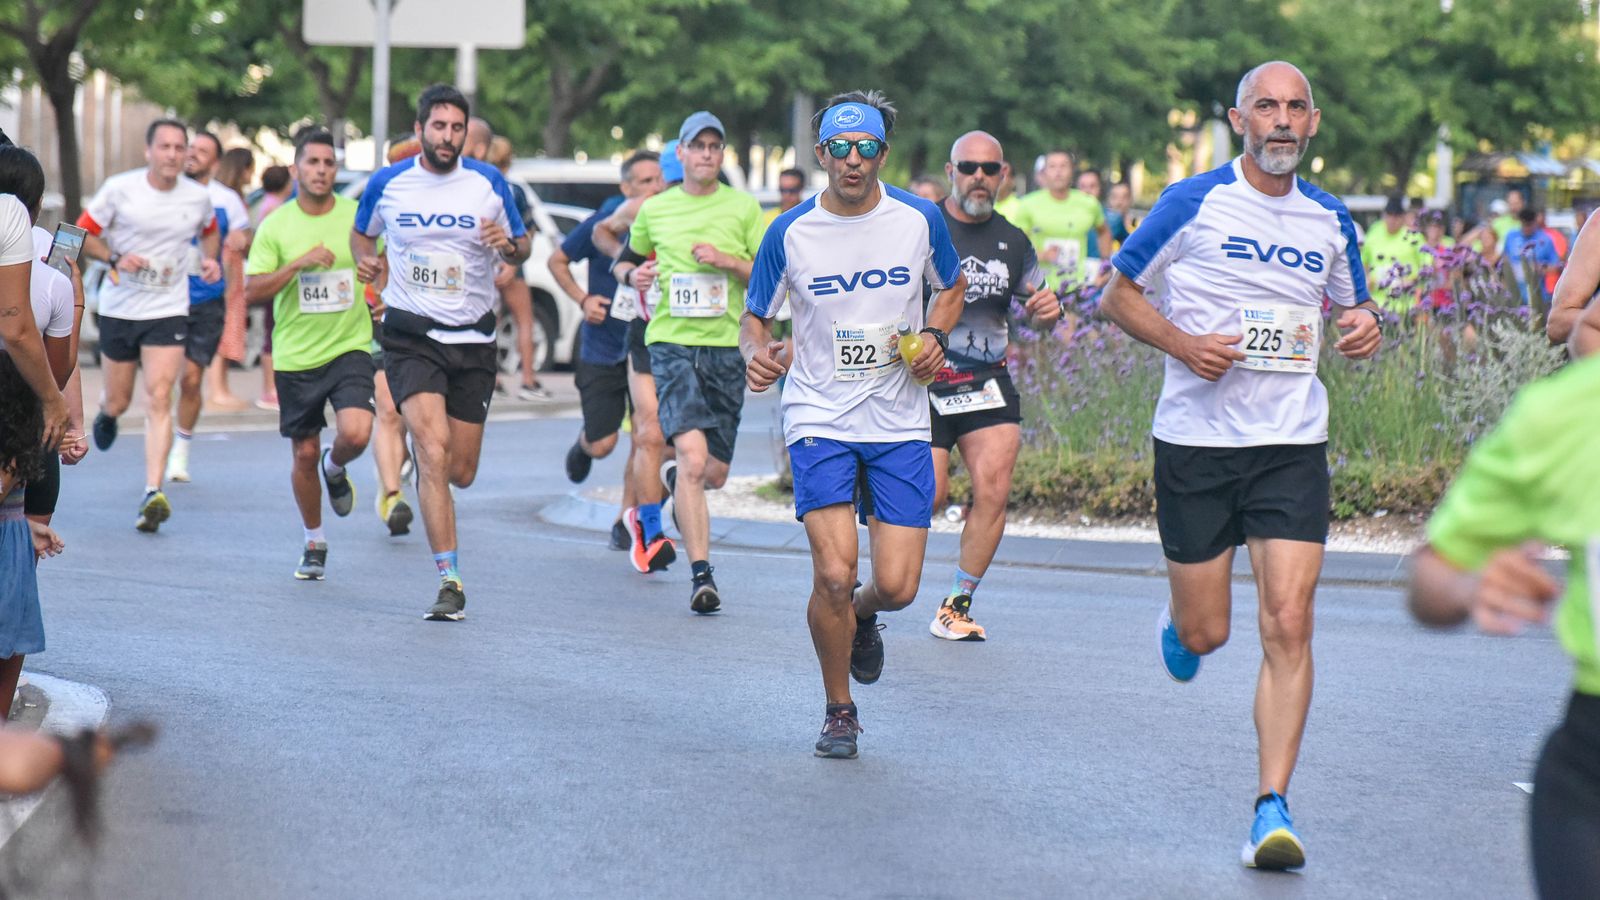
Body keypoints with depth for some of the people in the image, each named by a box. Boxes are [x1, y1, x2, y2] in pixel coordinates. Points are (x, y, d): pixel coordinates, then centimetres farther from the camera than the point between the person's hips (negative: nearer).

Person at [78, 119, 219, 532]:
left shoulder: (198, 197, -1)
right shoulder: (119, 189, -9)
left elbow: (209, 231, 20)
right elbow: (84, 233, -1)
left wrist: (211, 259, 0)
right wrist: (115, 258, -18)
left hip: (168, 312, 0)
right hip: (119, 308, 0)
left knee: (158, 400, -14)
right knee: (118, 400, 11)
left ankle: (153, 494, -18)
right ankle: (106, 414, 51)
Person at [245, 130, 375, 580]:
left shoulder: (358, 216, -1)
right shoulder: (276, 226, -2)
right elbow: (251, 291, -8)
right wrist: (299, 263, -19)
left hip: (350, 347, -1)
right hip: (296, 355, 1)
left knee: (355, 433, -23)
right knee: (305, 455, 7)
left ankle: (334, 470, 14)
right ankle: (314, 543, 28)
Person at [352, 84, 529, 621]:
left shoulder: (488, 184, 0)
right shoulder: (387, 185, 0)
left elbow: (521, 249, 9)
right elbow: (361, 234, 18)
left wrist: (508, 245, -14)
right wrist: (365, 259, -4)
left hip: (473, 339, 2)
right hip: (410, 335, -2)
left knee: (461, 472, 7)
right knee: (433, 451, -20)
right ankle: (450, 582, -19)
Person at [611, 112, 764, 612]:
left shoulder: (744, 208, 5)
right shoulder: (654, 210, 8)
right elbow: (625, 260, 24)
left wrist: (728, 261, -12)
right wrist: (632, 275, 1)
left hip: (726, 347, 2)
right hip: (672, 343, -2)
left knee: (714, 473, 9)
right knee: (693, 458, -19)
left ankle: (676, 477, 46)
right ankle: (701, 575, -18)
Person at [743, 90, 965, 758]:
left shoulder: (920, 219, -2)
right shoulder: (790, 232, -5)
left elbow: (951, 286, 17)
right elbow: (755, 317, 5)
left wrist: (934, 336, -2)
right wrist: (756, 353, -17)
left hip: (900, 425, 1)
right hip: (819, 421, -1)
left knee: (897, 586, -5)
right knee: (833, 574, -15)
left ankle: (861, 615, 35)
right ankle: (838, 710, 9)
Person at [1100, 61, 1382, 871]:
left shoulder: (1329, 220, 8)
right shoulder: (1193, 203, -3)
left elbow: (1352, 306, 23)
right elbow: (1117, 295, 3)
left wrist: (1364, 327, -2)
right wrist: (1181, 343, -14)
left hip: (1292, 445, 2)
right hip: (1196, 439, -2)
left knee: (1288, 626, -11)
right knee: (1206, 634, 5)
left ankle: (1273, 808, -8)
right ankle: (1177, 620, 44)